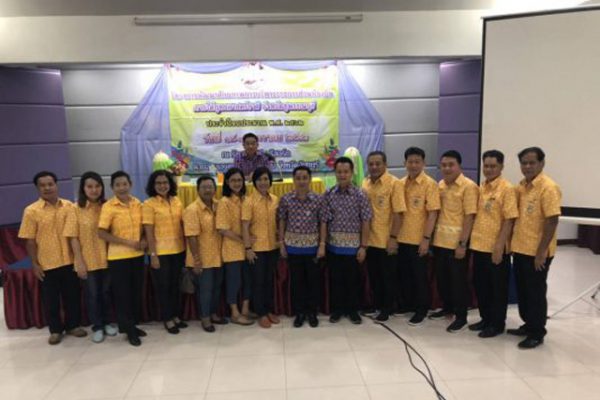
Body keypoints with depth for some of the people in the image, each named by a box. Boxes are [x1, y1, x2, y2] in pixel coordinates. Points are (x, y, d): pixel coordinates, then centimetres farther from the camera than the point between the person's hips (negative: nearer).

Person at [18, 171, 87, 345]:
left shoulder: (69, 206, 0)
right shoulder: (31, 211, -6)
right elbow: (29, 240, -4)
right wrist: (35, 263, -6)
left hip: (70, 261, 2)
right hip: (47, 263, -2)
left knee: (73, 295, 11)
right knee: (51, 299, 10)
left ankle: (73, 325, 28)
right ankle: (55, 330, 25)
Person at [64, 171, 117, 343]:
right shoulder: (76, 209, -6)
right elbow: (73, 237, -7)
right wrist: (79, 261, -11)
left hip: (106, 258, 2)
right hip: (88, 260, -2)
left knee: (107, 292, 14)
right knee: (92, 294, 10)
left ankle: (107, 323, 31)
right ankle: (97, 327, 25)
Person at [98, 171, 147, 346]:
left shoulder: (138, 204, 3)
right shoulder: (108, 206, -10)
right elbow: (102, 233, -13)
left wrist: (144, 240, -6)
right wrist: (127, 242, -17)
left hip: (137, 255, 5)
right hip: (118, 257, -4)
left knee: (136, 291, 13)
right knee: (122, 293, 4)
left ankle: (133, 325, 29)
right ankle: (128, 329, 17)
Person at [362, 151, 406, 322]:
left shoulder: (394, 183, -10)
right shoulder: (365, 183, 6)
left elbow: (398, 213, -13)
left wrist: (393, 237, -17)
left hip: (386, 240, -5)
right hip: (370, 240, 5)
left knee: (388, 276, 9)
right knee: (373, 275, 16)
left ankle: (387, 308, 23)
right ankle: (376, 304, 33)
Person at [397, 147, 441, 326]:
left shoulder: (430, 184, -9)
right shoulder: (400, 184, 6)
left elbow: (433, 213, -12)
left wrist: (426, 238, -17)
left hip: (418, 239, -5)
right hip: (402, 238, 5)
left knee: (419, 275, 6)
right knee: (404, 273, 14)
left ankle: (421, 310, 20)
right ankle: (408, 304, 31)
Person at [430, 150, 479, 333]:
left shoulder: (468, 186, -11)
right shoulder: (440, 185, 9)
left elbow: (469, 216, -15)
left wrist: (462, 243, -18)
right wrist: (431, 236, 10)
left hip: (457, 242, -6)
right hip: (440, 240, 6)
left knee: (458, 279, 4)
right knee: (441, 277, 16)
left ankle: (461, 317, 17)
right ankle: (447, 307, 35)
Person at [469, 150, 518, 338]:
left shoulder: (507, 188, -11)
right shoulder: (481, 188, 10)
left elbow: (509, 220, -15)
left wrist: (499, 246, -19)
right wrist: (472, 239, 11)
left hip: (496, 248, -7)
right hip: (479, 245, 7)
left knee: (498, 287, 7)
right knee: (480, 284, 15)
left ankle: (497, 324, 20)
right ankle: (486, 319, 30)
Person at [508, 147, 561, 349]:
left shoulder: (548, 188, -15)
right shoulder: (521, 186, 8)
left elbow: (552, 221, -19)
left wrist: (541, 252, -19)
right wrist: (511, 242, 11)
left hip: (536, 252, -7)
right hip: (519, 249, 7)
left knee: (535, 292, 4)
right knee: (522, 290, 17)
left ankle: (537, 334, 18)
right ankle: (528, 325, 33)